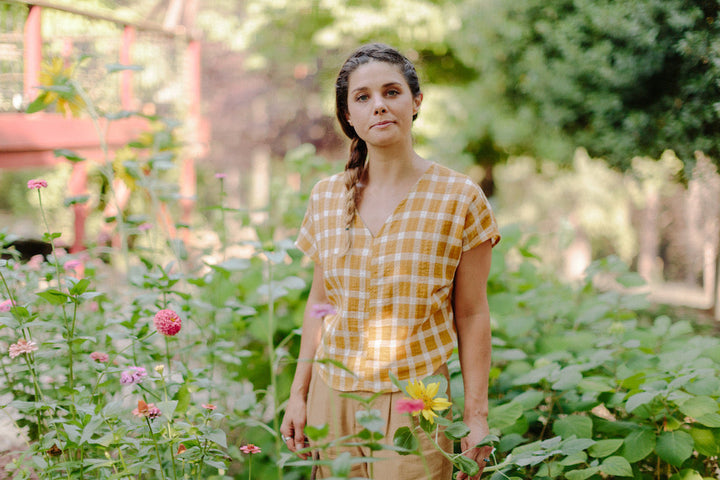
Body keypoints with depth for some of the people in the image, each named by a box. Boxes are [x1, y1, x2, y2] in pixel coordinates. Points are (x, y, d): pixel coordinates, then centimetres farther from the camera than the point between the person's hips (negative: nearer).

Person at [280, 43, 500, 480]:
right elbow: (319, 301, 12)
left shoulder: (460, 199, -5)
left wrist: (476, 415, -4)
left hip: (415, 399, -3)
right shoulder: (325, 197, 5)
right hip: (332, 396, 3)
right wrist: (298, 394, 11)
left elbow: (471, 315, -3)